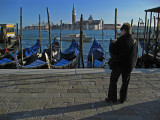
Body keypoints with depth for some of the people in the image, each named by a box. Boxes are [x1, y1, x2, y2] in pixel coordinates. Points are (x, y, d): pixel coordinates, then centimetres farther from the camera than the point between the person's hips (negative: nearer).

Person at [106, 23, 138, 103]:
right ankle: (123, 98, 26)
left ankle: (112, 98, 17)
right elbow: (136, 54, 10)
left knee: (113, 81, 10)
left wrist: (113, 43, 0)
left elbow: (112, 51, -15)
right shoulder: (134, 41, 2)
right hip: (129, 65, 6)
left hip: (119, 64, -5)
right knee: (125, 82, 17)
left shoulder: (121, 40, -18)